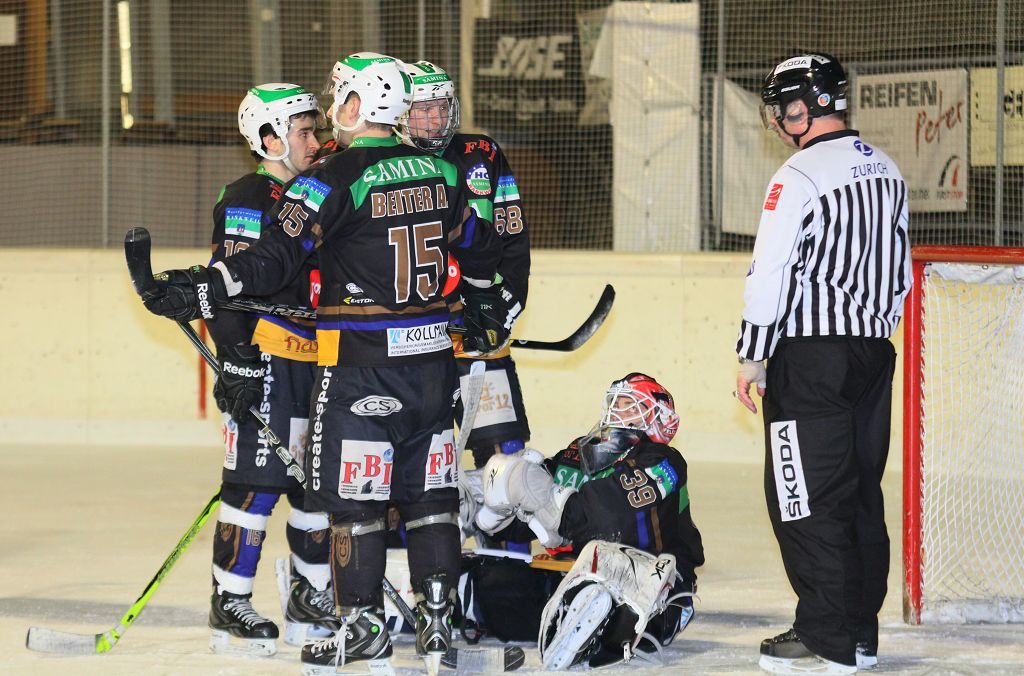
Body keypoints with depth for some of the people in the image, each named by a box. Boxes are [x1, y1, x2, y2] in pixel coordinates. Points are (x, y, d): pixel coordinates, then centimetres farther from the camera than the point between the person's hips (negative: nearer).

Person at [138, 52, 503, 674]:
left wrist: (202, 290, -20)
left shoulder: (336, 179, -12)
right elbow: (480, 249, 20)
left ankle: (364, 625, 7)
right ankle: (437, 620, 12)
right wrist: (481, 314, 37)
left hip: (362, 361, -6)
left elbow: (278, 256, -20)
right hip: (433, 357, 6)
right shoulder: (439, 173, 7)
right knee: (430, 492, 11)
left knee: (354, 494, 3)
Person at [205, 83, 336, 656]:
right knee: (258, 480, -8)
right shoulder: (245, 201, -9)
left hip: (321, 361, 8)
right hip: (267, 361, -8)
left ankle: (311, 598, 20)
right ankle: (231, 604, -2)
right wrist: (236, 362, -21)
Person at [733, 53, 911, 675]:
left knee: (809, 498, -4)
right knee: (861, 493, 13)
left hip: (810, 358, -8)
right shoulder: (887, 171, 11)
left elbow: (773, 274, -17)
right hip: (873, 354, 8)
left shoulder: (799, 179, -15)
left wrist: (752, 358, -7)